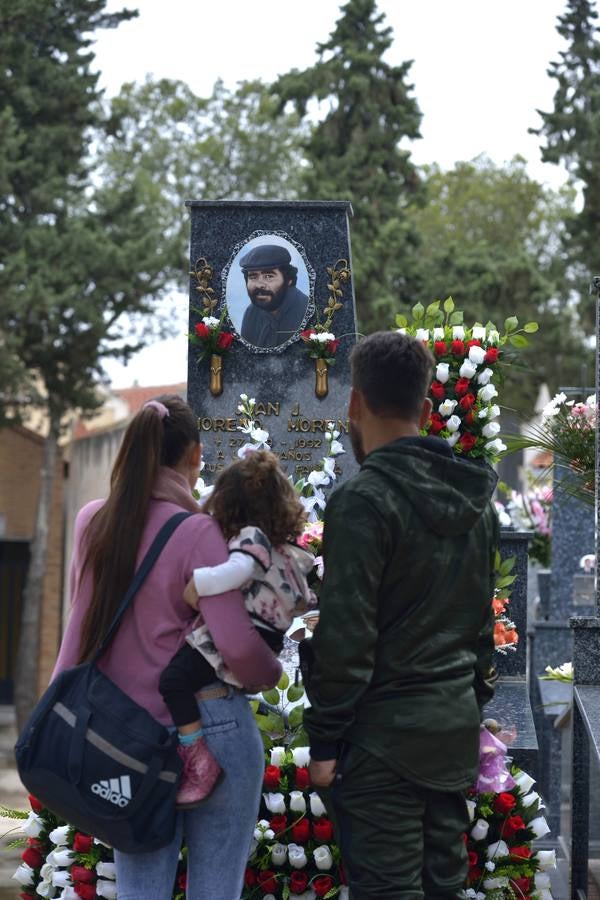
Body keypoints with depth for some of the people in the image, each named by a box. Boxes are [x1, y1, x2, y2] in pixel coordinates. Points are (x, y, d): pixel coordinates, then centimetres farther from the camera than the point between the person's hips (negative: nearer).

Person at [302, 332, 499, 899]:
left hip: (385, 729, -7)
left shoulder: (362, 501, -14)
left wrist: (324, 742, -11)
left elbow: (345, 636, -16)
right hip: (456, 725, 7)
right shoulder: (476, 500, 10)